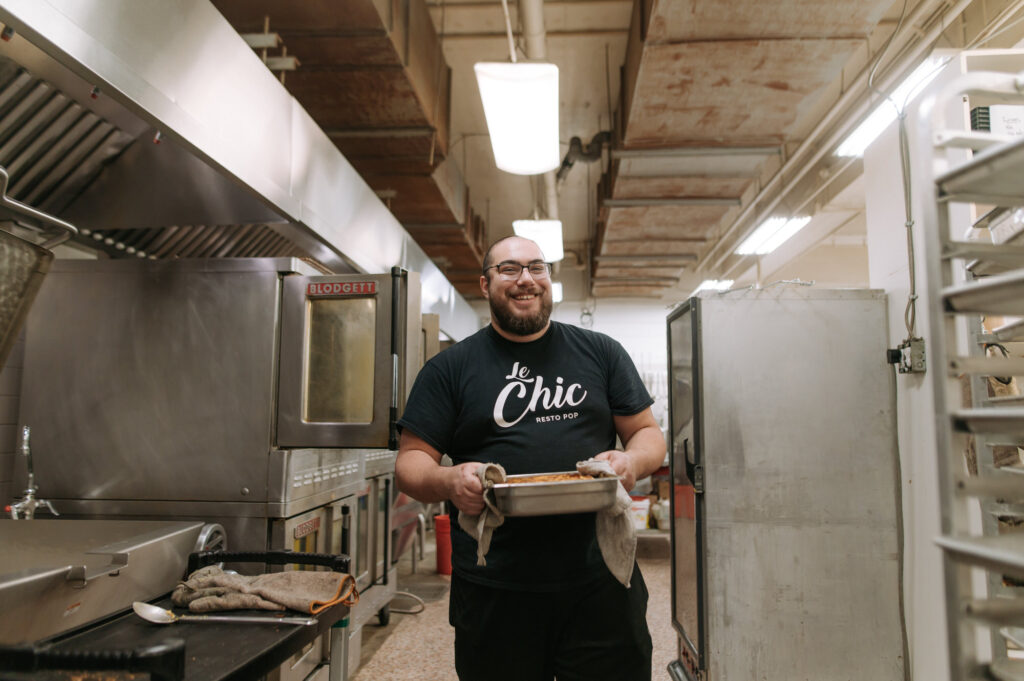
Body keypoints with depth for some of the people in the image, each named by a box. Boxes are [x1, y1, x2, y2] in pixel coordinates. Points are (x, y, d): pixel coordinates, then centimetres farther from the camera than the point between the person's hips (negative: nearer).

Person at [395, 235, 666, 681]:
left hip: (601, 582, 1)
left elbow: (648, 432, 10)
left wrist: (633, 461, -13)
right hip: (495, 592, 0)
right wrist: (448, 482, -20)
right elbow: (410, 461, 2)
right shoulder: (449, 368, 4)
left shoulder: (600, 353, 8)